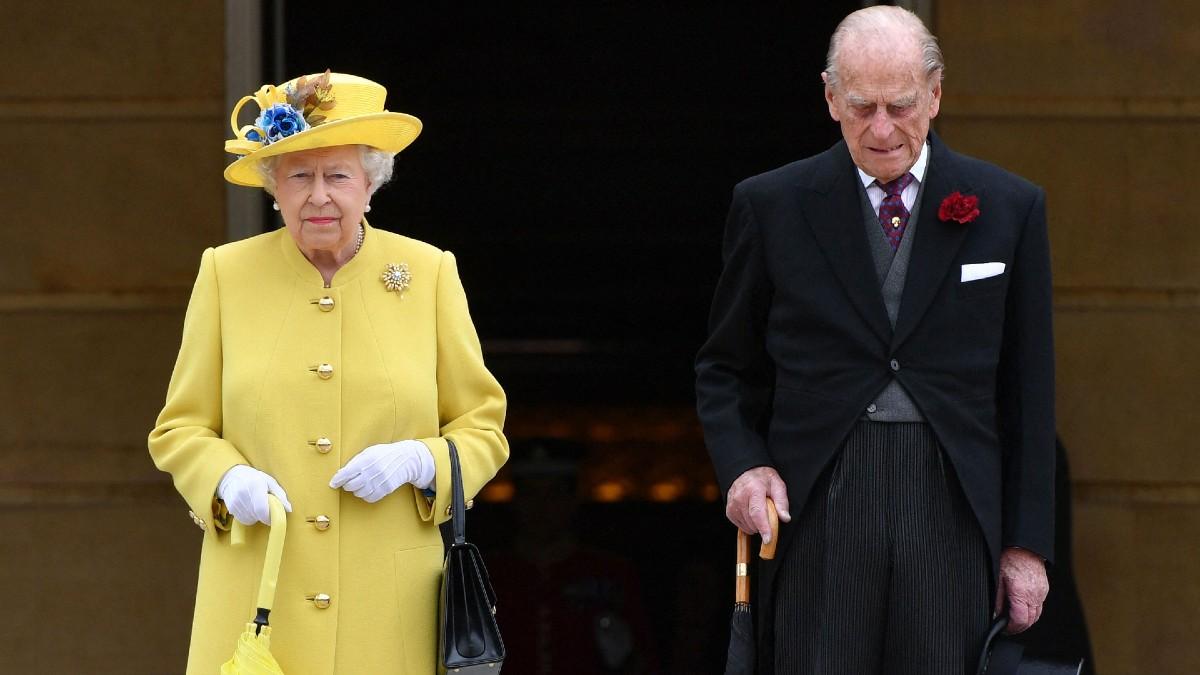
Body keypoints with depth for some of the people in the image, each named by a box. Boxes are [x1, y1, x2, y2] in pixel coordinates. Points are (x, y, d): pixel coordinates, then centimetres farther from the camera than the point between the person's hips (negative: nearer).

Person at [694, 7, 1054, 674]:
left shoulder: (1008, 207, 8)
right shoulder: (771, 206, 6)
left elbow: (1028, 388, 10)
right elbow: (725, 368, 14)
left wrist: (1027, 542, 6)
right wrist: (743, 465, -5)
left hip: (952, 516, 1)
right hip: (816, 512, -1)